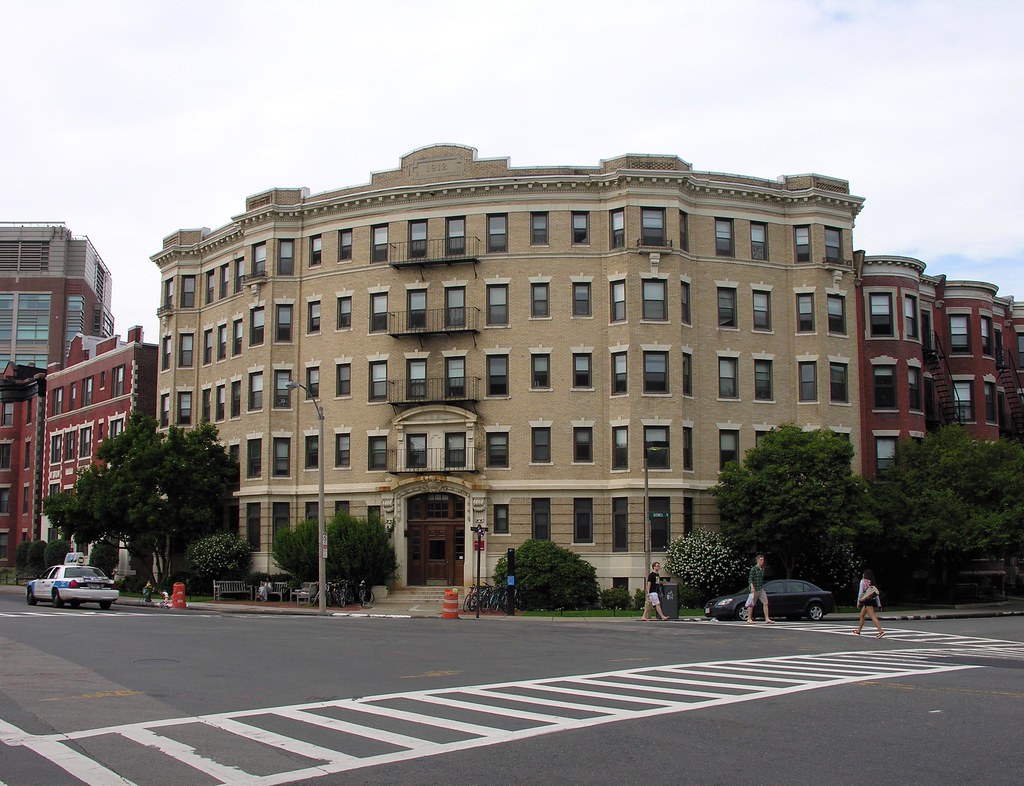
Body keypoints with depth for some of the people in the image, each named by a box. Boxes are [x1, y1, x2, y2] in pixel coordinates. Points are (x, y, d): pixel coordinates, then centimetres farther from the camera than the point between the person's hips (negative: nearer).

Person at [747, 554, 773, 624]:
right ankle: (749, 619, 11)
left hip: (761, 589, 7)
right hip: (755, 589, -7)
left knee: (765, 603, -3)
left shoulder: (762, 569, 12)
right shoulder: (753, 569, -10)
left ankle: (767, 619, -4)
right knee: (751, 604, 2)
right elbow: (750, 579, -14)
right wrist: (752, 587, -25)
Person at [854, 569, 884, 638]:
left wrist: (858, 601, -3)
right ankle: (858, 631, 29)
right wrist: (879, 604, 14)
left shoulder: (863, 581, -2)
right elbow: (877, 593, 13)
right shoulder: (872, 582, 16)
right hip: (873, 601, 8)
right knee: (862, 615, 20)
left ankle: (881, 631, -26)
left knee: (873, 616, -14)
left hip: (867, 600, -8)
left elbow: (860, 592, -8)